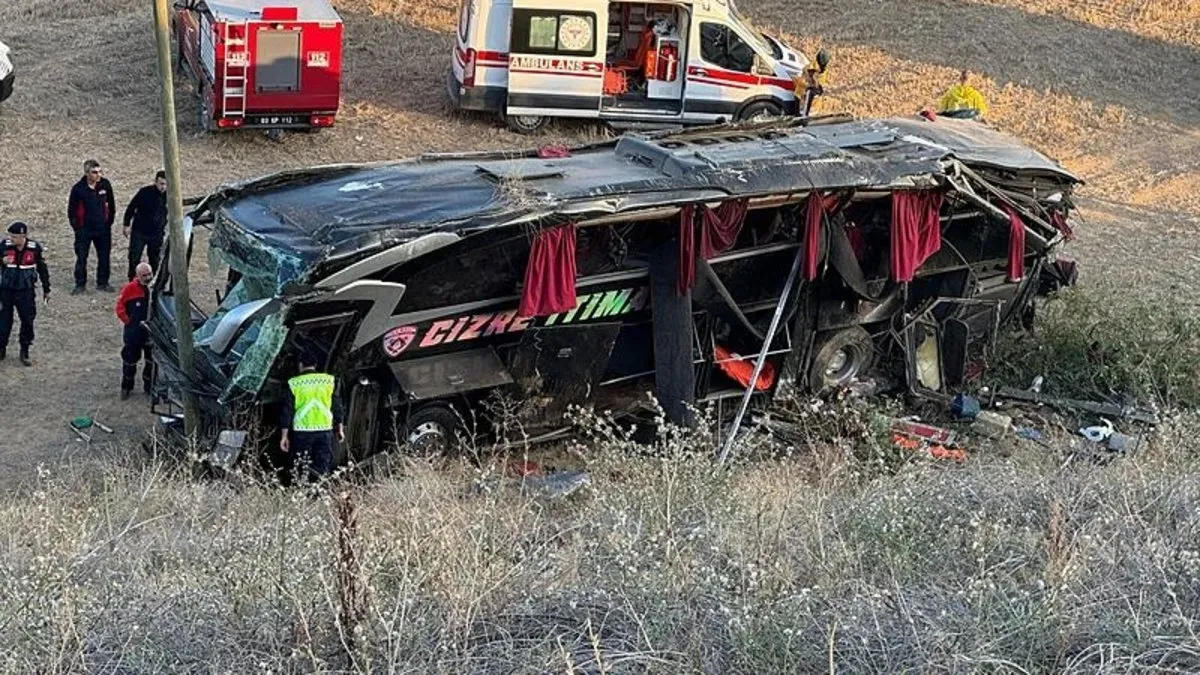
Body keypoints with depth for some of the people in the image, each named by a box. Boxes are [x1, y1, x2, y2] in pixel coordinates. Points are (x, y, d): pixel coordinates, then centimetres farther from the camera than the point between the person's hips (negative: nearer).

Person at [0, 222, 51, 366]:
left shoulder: (34, 248, -7)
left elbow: (42, 269, 5)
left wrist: (46, 289, 11)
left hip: (26, 291, 0)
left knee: (27, 321, 2)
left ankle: (25, 352, 16)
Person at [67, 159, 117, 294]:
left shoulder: (105, 184, -5)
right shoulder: (78, 188, -12)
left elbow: (111, 204, 10)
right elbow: (71, 210, -2)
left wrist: (109, 221, 9)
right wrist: (76, 227, -2)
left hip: (103, 228, 3)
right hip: (84, 229, -3)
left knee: (104, 257, 9)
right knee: (81, 258, 2)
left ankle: (102, 283, 22)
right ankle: (80, 284, 12)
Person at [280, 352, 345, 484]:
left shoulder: (294, 384, -1)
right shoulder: (328, 380, 4)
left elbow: (287, 410, -1)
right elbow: (336, 406, 6)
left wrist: (284, 436, 2)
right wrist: (340, 428, 14)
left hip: (302, 430, -1)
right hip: (325, 430, 1)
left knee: (301, 469, 6)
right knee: (322, 467, 6)